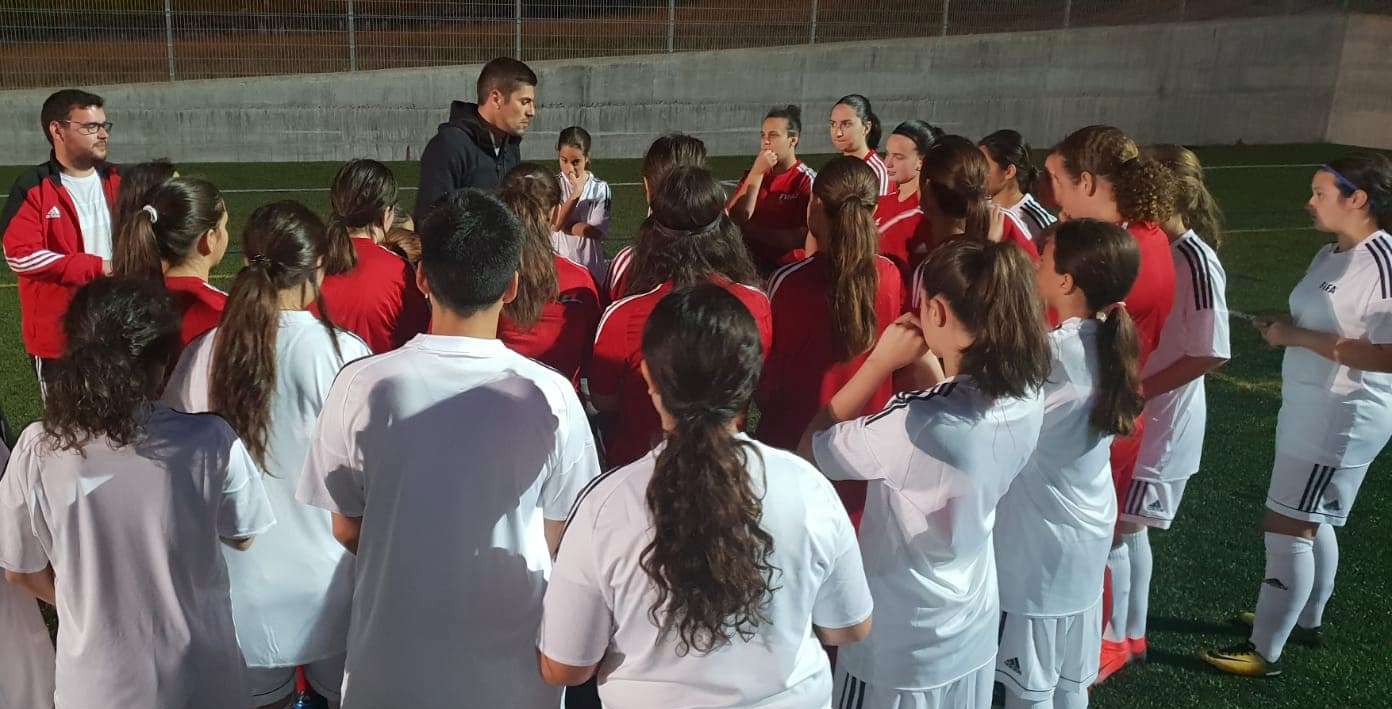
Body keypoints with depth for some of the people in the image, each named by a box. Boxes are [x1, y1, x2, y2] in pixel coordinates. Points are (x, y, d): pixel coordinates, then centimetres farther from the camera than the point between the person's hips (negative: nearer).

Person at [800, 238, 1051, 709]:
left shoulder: (914, 426, -33)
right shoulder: (1026, 400, -11)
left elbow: (809, 451, -19)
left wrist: (881, 361, -18)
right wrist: (926, 365, -6)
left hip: (900, 645, -6)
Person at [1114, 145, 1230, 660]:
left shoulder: (1195, 263, -19)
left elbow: (1210, 355, -20)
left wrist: (1134, 392, -20)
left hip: (1160, 424, -7)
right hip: (1127, 419, 7)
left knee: (1117, 532, -1)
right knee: (1126, 530, 17)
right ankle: (1131, 634, 34)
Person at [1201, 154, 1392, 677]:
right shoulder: (1330, 255, 7)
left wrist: (1300, 337, -23)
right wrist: (1284, 328, 0)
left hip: (1343, 418, -9)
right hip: (1309, 408, 9)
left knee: (1287, 527, -4)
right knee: (1311, 522, 21)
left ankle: (1265, 652, 7)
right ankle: (1306, 620, 39)